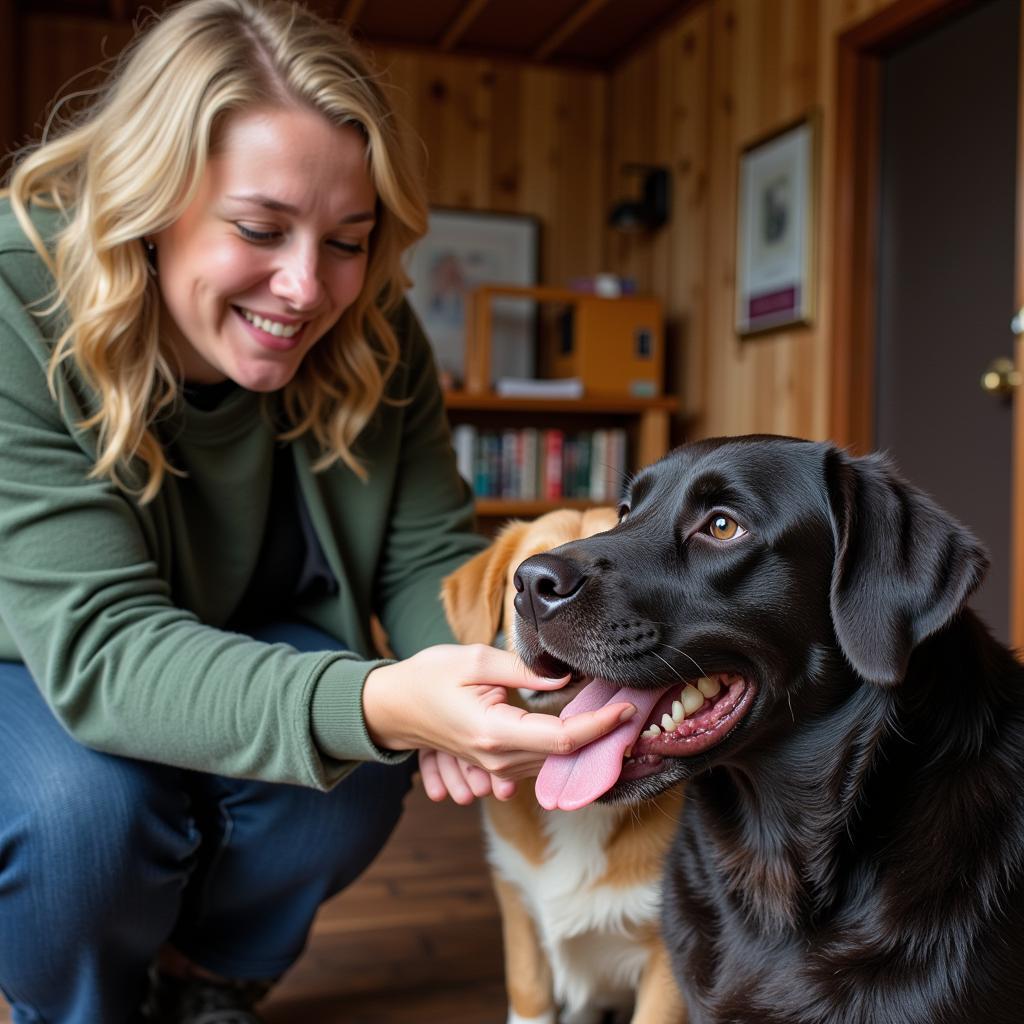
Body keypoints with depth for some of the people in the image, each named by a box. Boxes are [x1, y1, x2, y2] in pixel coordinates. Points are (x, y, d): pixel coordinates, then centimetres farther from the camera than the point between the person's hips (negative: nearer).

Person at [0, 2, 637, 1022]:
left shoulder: (369, 338, -16)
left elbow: (428, 555, -13)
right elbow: (99, 643, -38)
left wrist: (473, 689, -38)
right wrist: (375, 704, -55)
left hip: (247, 653, 4)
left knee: (353, 771, -25)